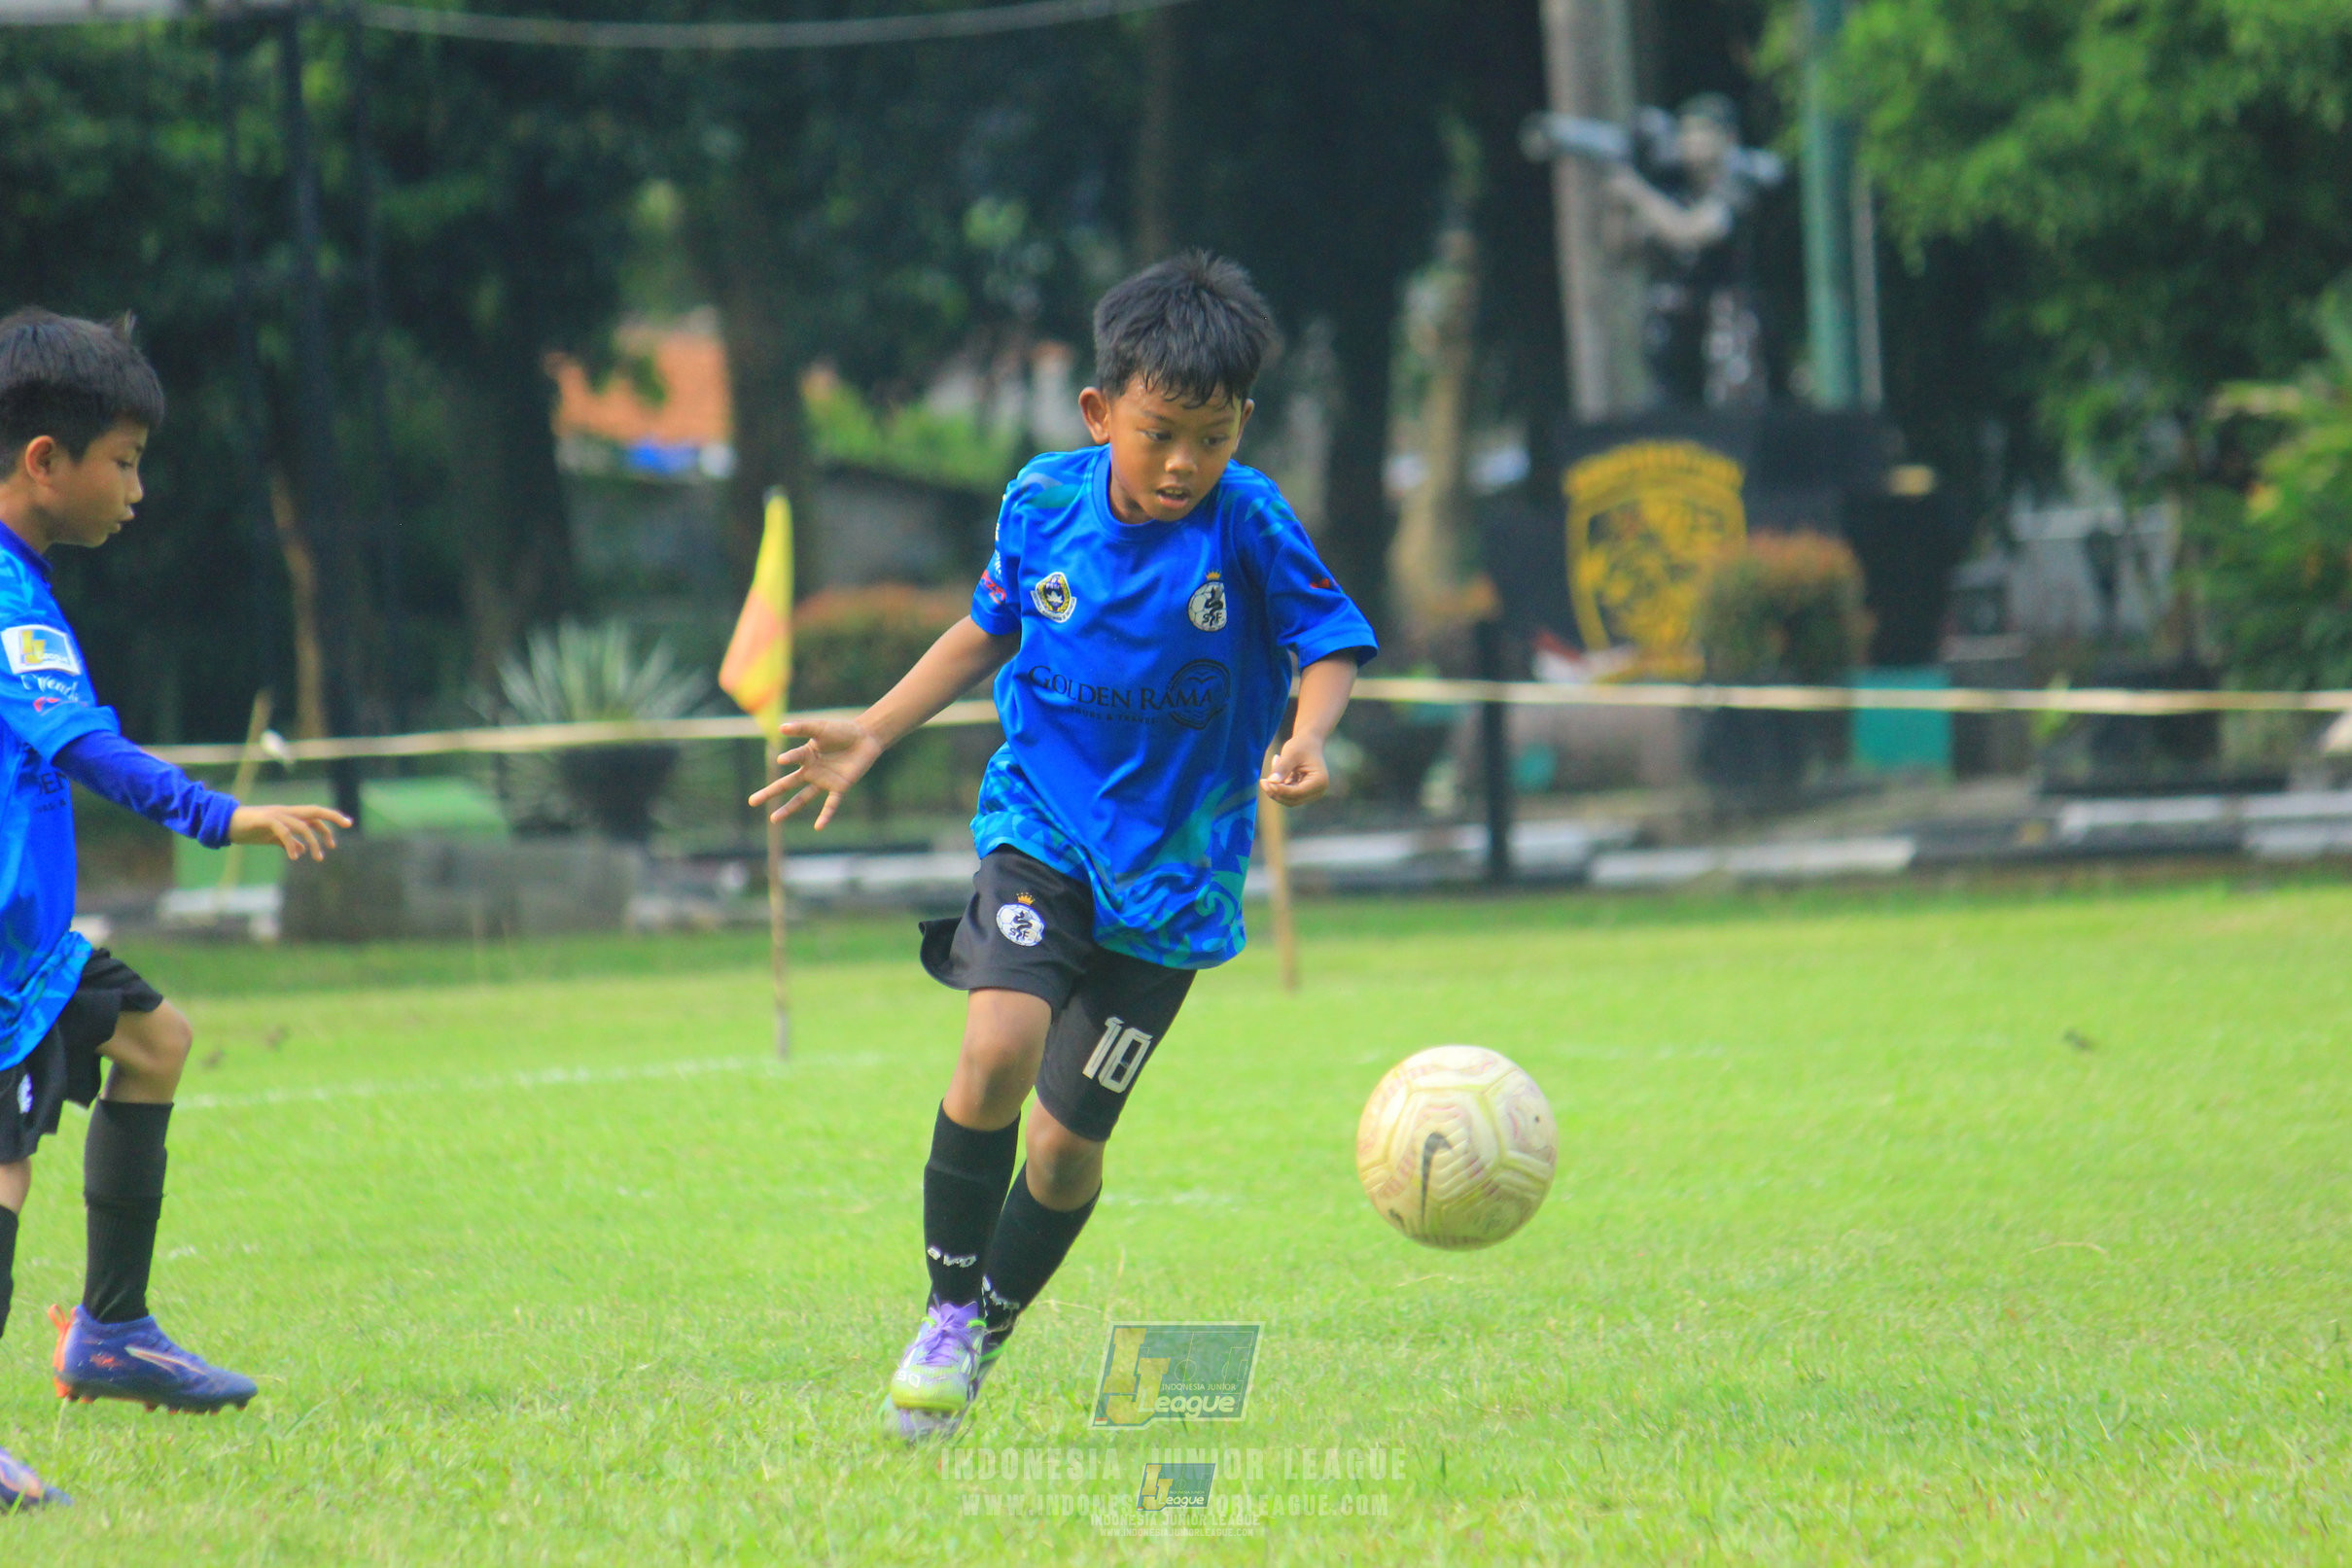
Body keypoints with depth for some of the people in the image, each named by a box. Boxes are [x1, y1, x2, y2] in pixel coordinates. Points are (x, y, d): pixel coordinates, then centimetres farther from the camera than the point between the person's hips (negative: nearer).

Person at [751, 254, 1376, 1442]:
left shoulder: (1248, 523, -12)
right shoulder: (1043, 504, -3)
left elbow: (1329, 642, -6)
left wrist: (1307, 739, -27)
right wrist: (874, 731, 10)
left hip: (1171, 868, -1)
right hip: (1043, 831, 1)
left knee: (1068, 1142, 1)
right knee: (998, 1050, -24)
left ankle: (987, 1333, 28)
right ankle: (946, 1304, -4)